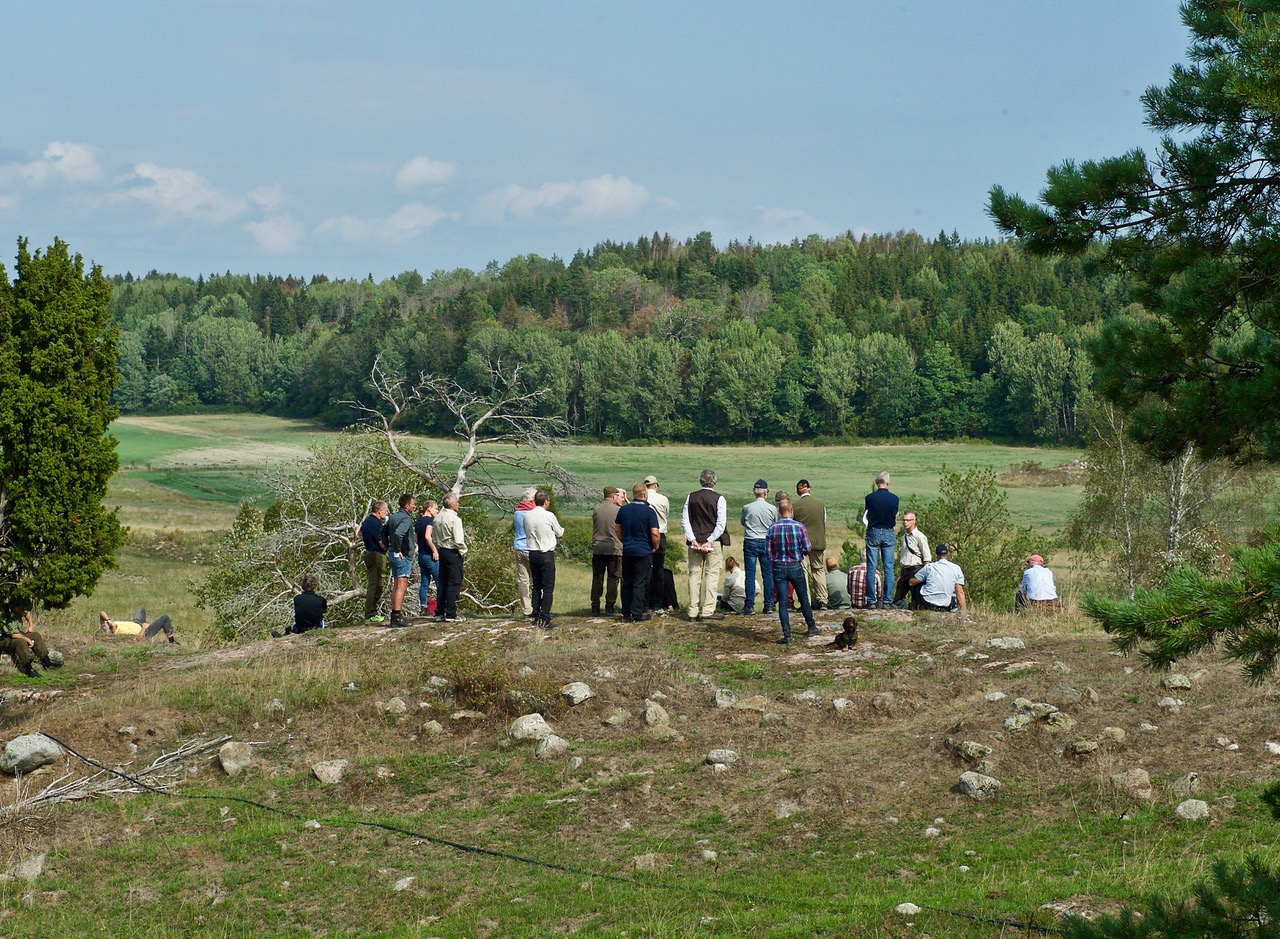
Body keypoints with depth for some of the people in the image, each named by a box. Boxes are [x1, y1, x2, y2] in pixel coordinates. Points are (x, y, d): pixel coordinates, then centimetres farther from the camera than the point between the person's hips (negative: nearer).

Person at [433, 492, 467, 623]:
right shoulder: (454, 519, -16)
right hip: (453, 553, -8)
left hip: (441, 551, 8)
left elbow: (435, 537, 12)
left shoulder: (437, 518, 7)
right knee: (454, 583, -4)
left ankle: (439, 613, 14)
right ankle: (450, 614, -6)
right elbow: (458, 540, -19)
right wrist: (463, 551, -4)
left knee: (442, 582, 12)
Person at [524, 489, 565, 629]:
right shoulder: (549, 516, -10)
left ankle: (536, 617, 13)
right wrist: (561, 529, 25)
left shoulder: (527, 516, 3)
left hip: (532, 553, 5)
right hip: (547, 554, -5)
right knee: (548, 587, -4)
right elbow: (560, 534, 3)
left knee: (536, 586, 14)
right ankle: (545, 618, -11)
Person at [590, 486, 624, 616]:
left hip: (597, 548, 3)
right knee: (613, 578, 5)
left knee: (597, 578, 9)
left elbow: (595, 527, 10)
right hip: (614, 549, -3)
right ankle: (610, 606, 5)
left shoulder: (596, 510, 2)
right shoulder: (618, 510, -8)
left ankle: (595, 606, 10)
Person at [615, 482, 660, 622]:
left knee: (627, 583, 12)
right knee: (640, 583, -1)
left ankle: (626, 612, 17)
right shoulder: (649, 511, -13)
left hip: (627, 551, 5)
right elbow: (655, 533, -17)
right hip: (644, 551, -5)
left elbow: (617, 529, 12)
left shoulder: (623, 510, 3)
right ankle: (637, 614, -3)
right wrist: (655, 547, 0)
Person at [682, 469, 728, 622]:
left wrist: (692, 539, -3)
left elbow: (685, 519, 0)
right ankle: (707, 611, -6)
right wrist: (710, 541, -10)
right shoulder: (718, 498, -6)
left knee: (694, 575, 7)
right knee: (712, 575, 0)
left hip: (695, 541, 3)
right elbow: (721, 524, -11)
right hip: (713, 541, -3)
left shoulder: (691, 497, 4)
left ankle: (693, 612, 7)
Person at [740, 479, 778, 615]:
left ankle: (749, 605, 0)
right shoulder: (772, 509, -5)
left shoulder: (747, 508, -7)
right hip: (767, 542, 1)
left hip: (750, 543, -1)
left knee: (750, 574, 2)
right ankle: (769, 605, 7)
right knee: (768, 574, 7)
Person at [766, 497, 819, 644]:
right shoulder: (799, 527, -10)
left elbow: (769, 552, -3)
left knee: (782, 603, 1)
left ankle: (787, 635, -4)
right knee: (804, 599, 17)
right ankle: (811, 627, 32)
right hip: (796, 567, 0)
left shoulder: (772, 528, -6)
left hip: (779, 568, 0)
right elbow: (807, 549, -7)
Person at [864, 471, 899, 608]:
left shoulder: (869, 498, -6)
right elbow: (895, 517, 3)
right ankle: (886, 600, 0)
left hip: (873, 533, 0)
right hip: (888, 533, 1)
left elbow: (868, 516, 4)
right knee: (888, 568, 3)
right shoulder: (894, 498, -5)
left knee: (871, 568, 3)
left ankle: (871, 600, 1)